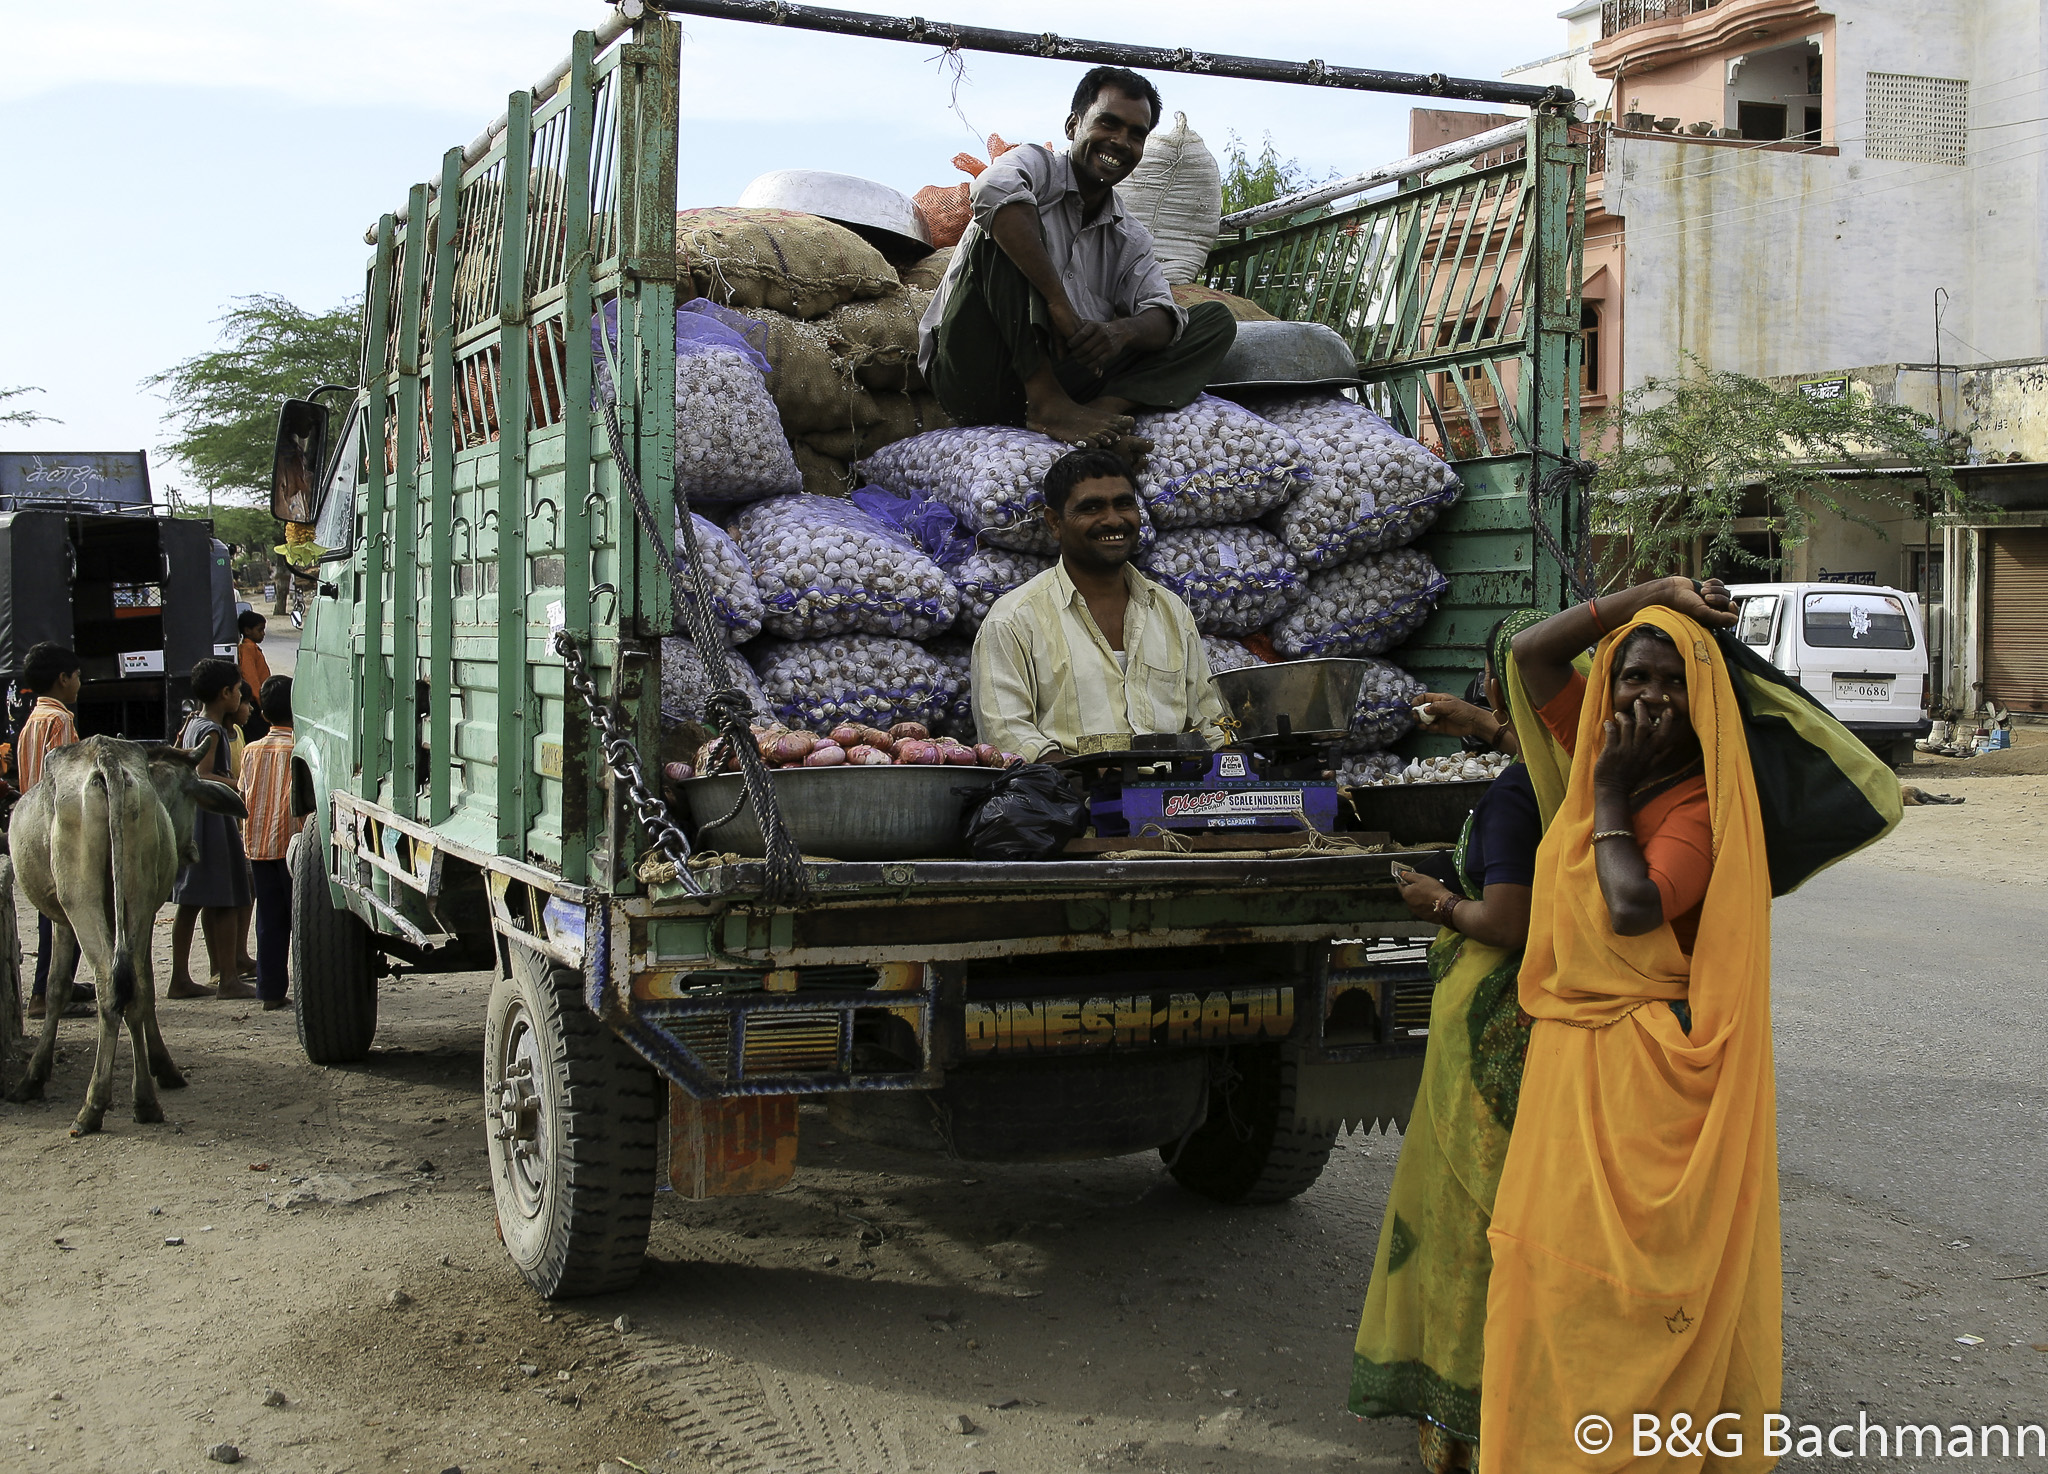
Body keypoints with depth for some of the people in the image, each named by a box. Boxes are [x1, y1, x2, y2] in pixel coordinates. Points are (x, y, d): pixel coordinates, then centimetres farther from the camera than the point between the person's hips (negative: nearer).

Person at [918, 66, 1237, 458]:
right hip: (977, 375, -5)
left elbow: (1161, 318, 2)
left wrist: (1122, 332, -24)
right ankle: (1048, 403, -31)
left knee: (1216, 320, -1)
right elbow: (994, 191, -24)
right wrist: (1058, 304, -29)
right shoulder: (1037, 164, 3)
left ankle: (1099, 410, -30)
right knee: (1002, 225, -22)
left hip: (1059, 378, 5)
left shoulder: (1131, 240, 19)